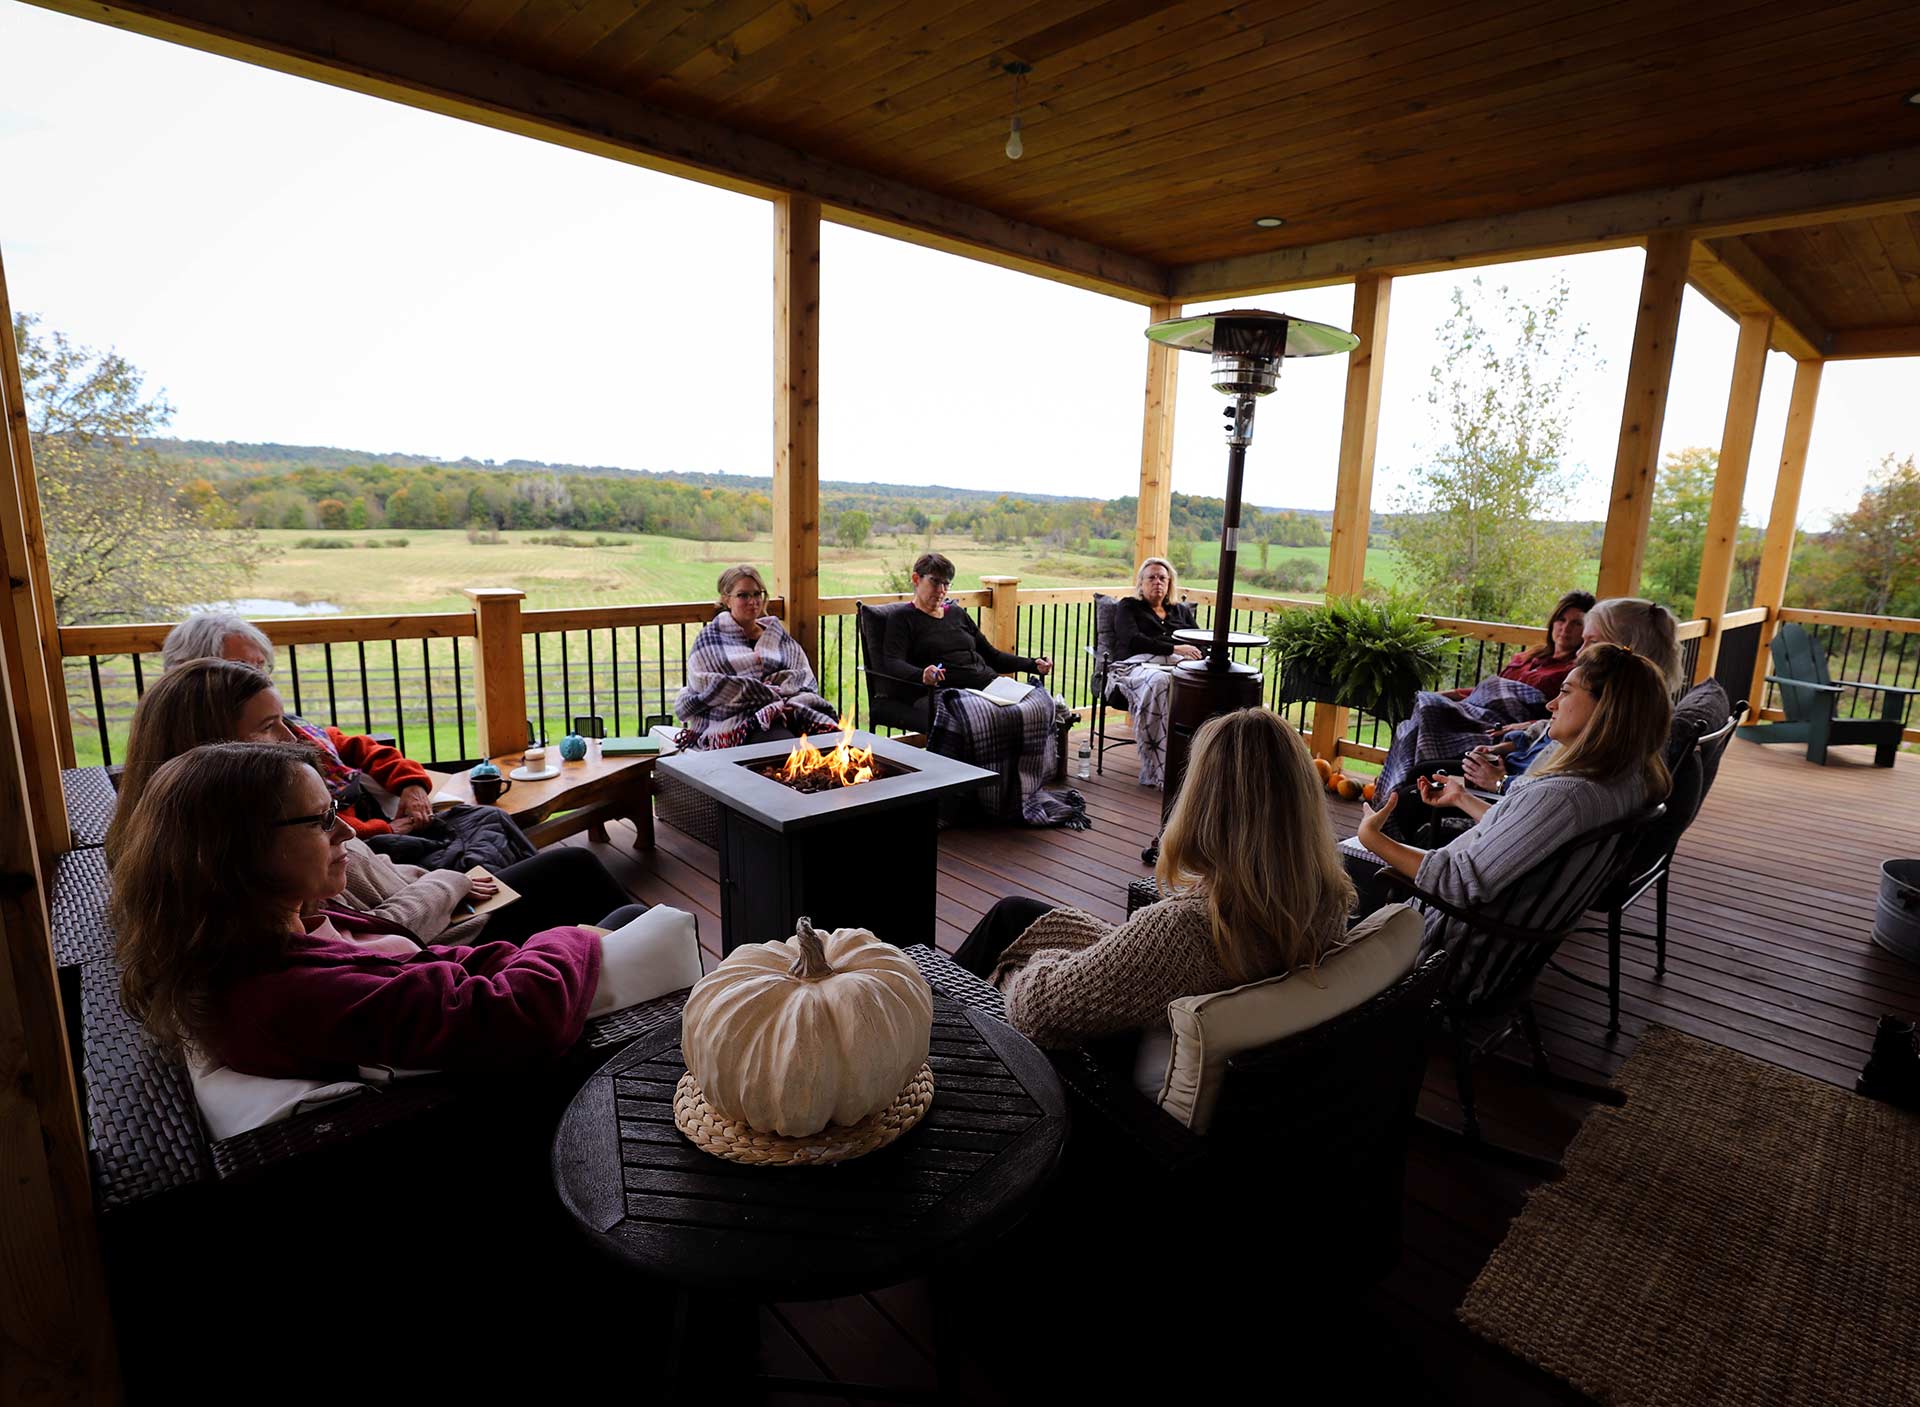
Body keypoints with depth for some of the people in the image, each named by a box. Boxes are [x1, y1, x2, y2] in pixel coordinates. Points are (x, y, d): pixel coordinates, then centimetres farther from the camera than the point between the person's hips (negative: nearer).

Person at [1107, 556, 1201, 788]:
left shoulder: (1182, 610, 34)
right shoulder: (1128, 606, 20)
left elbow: (1200, 642, 22)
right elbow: (1133, 640, 1)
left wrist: (1197, 652, -4)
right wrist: (1174, 648, -10)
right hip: (1139, 664, -3)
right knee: (1158, 681, -42)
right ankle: (1156, 769, -42)